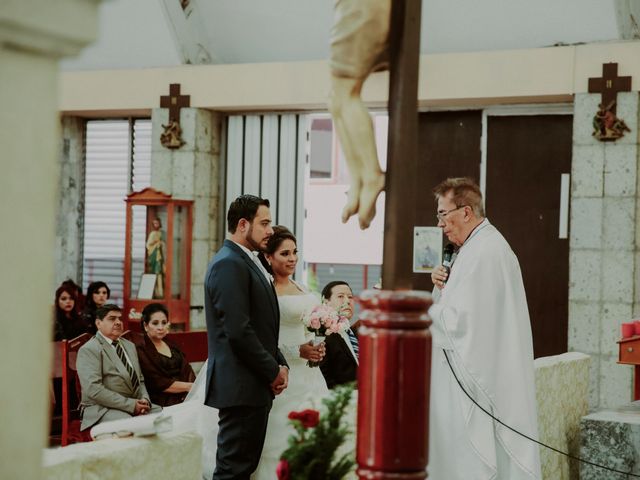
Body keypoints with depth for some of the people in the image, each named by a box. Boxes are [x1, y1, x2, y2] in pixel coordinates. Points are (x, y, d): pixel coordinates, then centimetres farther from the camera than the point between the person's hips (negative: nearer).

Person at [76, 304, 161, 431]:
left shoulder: (129, 345, 21)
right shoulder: (89, 350, -5)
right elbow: (93, 389, -17)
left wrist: (145, 400, -1)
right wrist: (130, 405, -19)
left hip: (135, 405, 7)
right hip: (103, 409, -7)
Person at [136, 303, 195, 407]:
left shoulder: (172, 346, 22)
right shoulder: (141, 351, 0)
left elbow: (187, 370, 13)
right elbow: (158, 384, -7)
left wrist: (194, 387, -8)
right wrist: (189, 386, -9)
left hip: (187, 398, 7)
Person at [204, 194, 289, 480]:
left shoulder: (248, 263, 18)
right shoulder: (229, 264, -14)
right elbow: (238, 331, -20)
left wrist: (280, 364, 7)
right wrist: (273, 371, -11)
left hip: (256, 385, 10)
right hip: (241, 386, -10)